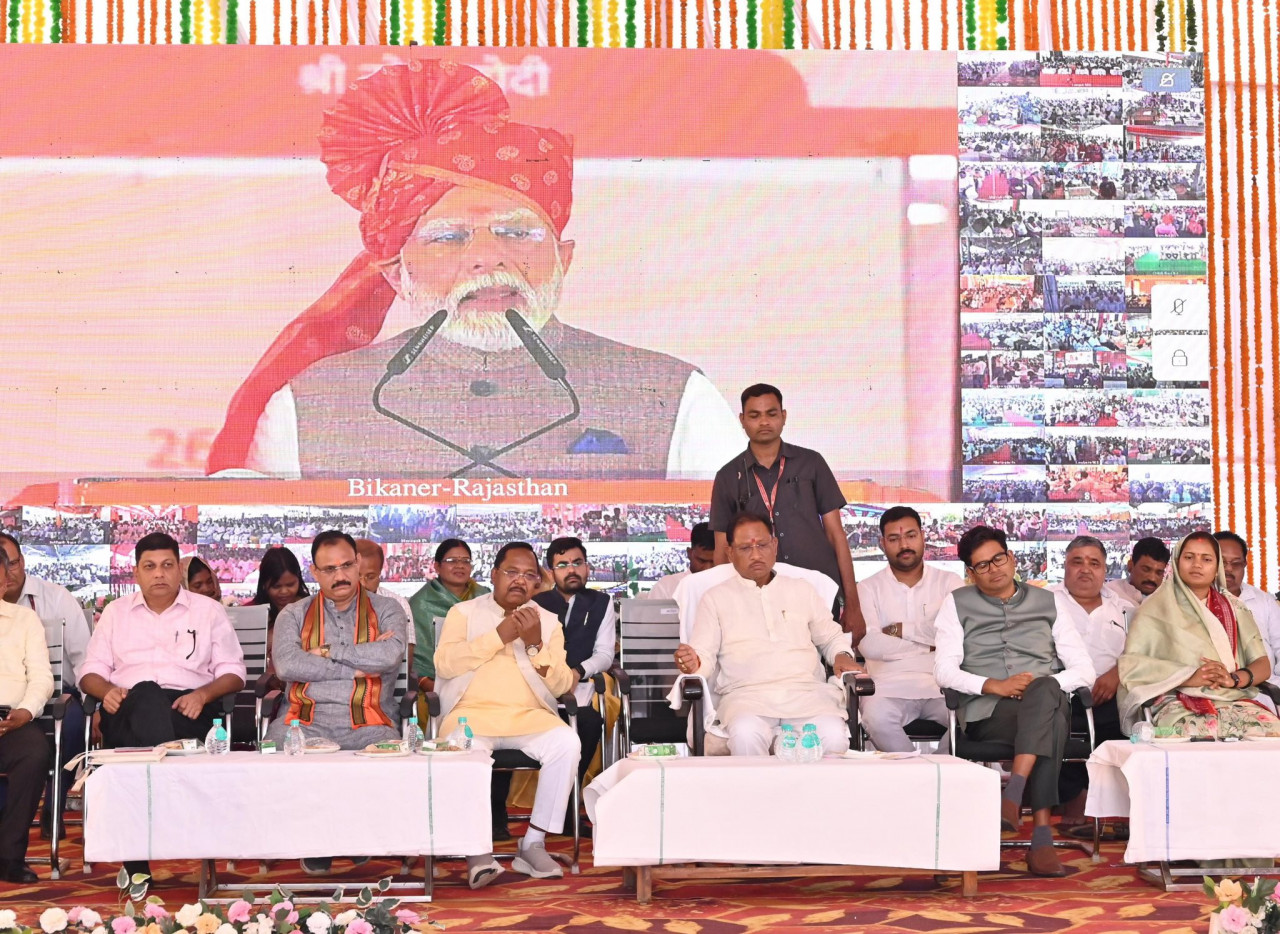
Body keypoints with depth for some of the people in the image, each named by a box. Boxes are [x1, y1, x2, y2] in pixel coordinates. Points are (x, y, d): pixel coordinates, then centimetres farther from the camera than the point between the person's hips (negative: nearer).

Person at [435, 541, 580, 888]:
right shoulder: (464, 612, 13)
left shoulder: (548, 621, 17)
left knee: (567, 742, -29)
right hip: (472, 713, -2)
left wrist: (535, 644, -9)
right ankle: (477, 848, -21)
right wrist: (499, 636, -9)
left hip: (529, 716, 2)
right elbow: (445, 664, -5)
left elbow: (560, 685, 6)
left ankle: (534, 843, -17)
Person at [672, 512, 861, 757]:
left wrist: (842, 655, 9)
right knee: (746, 735, -37)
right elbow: (705, 657, 9)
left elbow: (832, 637, 33)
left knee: (833, 735, -32)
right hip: (747, 693, -1)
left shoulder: (802, 590, 25)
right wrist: (693, 664, -15)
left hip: (806, 689, 2)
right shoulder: (715, 598, 18)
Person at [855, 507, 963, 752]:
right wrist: (929, 645, -2)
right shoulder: (868, 588, 12)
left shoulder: (950, 582, 14)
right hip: (891, 686, -1)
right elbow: (869, 645, -6)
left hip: (942, 685, 1)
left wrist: (902, 630, -2)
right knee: (876, 718, -35)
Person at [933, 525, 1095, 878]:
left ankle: (1014, 794, -48)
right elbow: (944, 671, 4)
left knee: (1044, 691, -38)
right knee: (1051, 722, -36)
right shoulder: (958, 603, 18)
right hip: (986, 713, -1)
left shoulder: (1046, 603, 22)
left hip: (1048, 702, 2)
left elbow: (1084, 671, 13)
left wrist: (1043, 684, -8)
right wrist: (992, 685, -13)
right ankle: (1042, 833, -43)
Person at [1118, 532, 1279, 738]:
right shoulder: (1156, 608, 10)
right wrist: (1189, 677, -14)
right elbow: (1130, 665, -2)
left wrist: (1234, 679, -9)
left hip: (1234, 701, 4)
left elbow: (1263, 665, 14)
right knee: (1199, 736, -38)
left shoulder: (1235, 609, 21)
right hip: (1178, 704, -4)